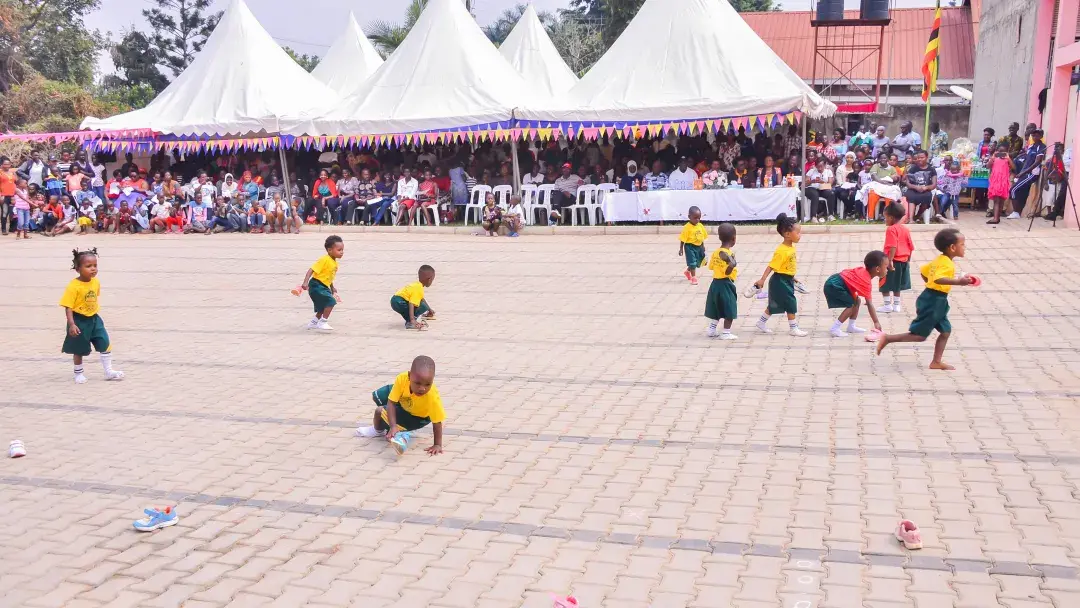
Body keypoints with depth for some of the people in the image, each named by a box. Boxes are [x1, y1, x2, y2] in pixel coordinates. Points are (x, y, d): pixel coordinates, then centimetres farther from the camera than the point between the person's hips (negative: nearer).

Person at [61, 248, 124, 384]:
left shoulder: (96, 282, -3)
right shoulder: (73, 286, -22)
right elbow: (68, 307, -20)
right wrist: (71, 324, -25)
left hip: (94, 319, 5)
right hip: (80, 321, -5)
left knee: (106, 344, 4)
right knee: (79, 350, 10)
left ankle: (109, 371, 16)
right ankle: (79, 374, 28)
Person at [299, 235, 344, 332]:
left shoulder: (334, 263, 8)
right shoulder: (324, 260, -20)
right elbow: (311, 270, -24)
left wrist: (332, 288, 30)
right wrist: (305, 282, -33)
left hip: (324, 287, 10)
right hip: (316, 285, -10)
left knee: (324, 307, 20)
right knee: (331, 302, -18)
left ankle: (313, 323, 37)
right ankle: (323, 323, -10)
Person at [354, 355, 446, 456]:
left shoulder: (433, 397, -46)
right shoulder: (402, 379, -40)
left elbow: (437, 422, -35)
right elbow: (391, 403, -31)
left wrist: (437, 445, -33)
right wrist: (393, 426, -40)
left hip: (417, 416, -4)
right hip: (401, 401, 4)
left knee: (380, 411, -13)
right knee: (376, 396, 18)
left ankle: (378, 430, 24)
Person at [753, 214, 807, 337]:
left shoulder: (791, 247, 5)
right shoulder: (781, 251, -23)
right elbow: (771, 266, -24)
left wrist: (792, 278, 24)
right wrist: (762, 280, -26)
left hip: (787, 280, 9)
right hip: (780, 281, -9)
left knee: (774, 304, 18)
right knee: (791, 304, -2)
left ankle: (761, 323, 30)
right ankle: (793, 328, 10)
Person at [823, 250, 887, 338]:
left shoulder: (863, 271, 4)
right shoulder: (867, 282, -21)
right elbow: (869, 304, -23)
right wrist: (876, 322, -22)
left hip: (837, 281, 10)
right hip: (834, 286, -10)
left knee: (856, 301, 14)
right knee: (851, 305, -13)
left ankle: (851, 327, 19)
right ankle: (834, 329, -11)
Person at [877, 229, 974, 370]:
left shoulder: (939, 259, 10)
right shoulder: (947, 264, -20)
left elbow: (923, 271, 20)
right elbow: (938, 279, -39)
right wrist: (957, 281, -45)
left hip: (935, 301, 10)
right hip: (933, 302, -10)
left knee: (946, 330, 13)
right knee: (920, 335, -3)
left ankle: (936, 362, 16)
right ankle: (888, 339, 2)